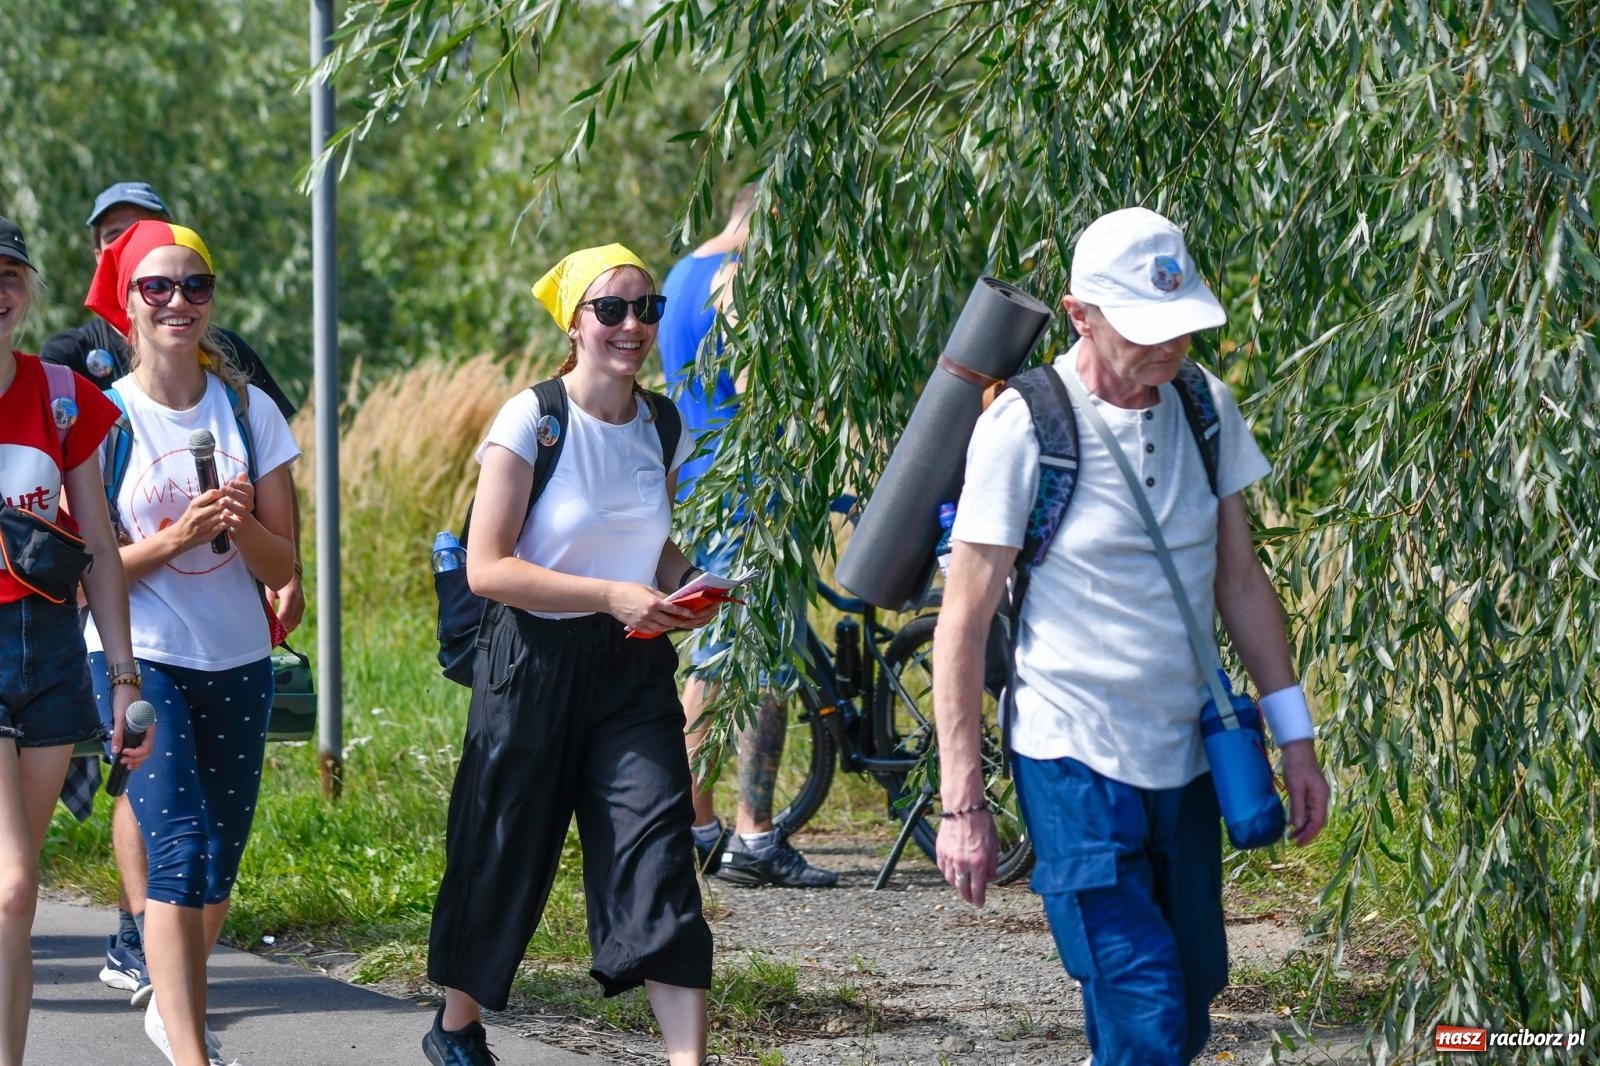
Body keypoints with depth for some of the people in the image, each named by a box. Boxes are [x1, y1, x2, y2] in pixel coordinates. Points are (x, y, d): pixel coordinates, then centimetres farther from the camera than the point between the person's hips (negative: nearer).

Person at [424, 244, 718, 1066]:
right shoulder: (531, 420, -12)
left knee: (659, 854, -9)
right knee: (505, 854, 10)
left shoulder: (662, 425, 5)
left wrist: (682, 585, -2)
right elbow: (486, 567, -16)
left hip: (634, 668, 4)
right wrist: (611, 596, -22)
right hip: (537, 662, -4)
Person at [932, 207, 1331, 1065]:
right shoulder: (1023, 430, -13)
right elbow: (964, 622, -10)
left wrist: (1294, 736, 10)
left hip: (1185, 760, 6)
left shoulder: (1206, 409, 3)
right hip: (1075, 765, -6)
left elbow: (1239, 581, 13)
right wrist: (961, 804, -11)